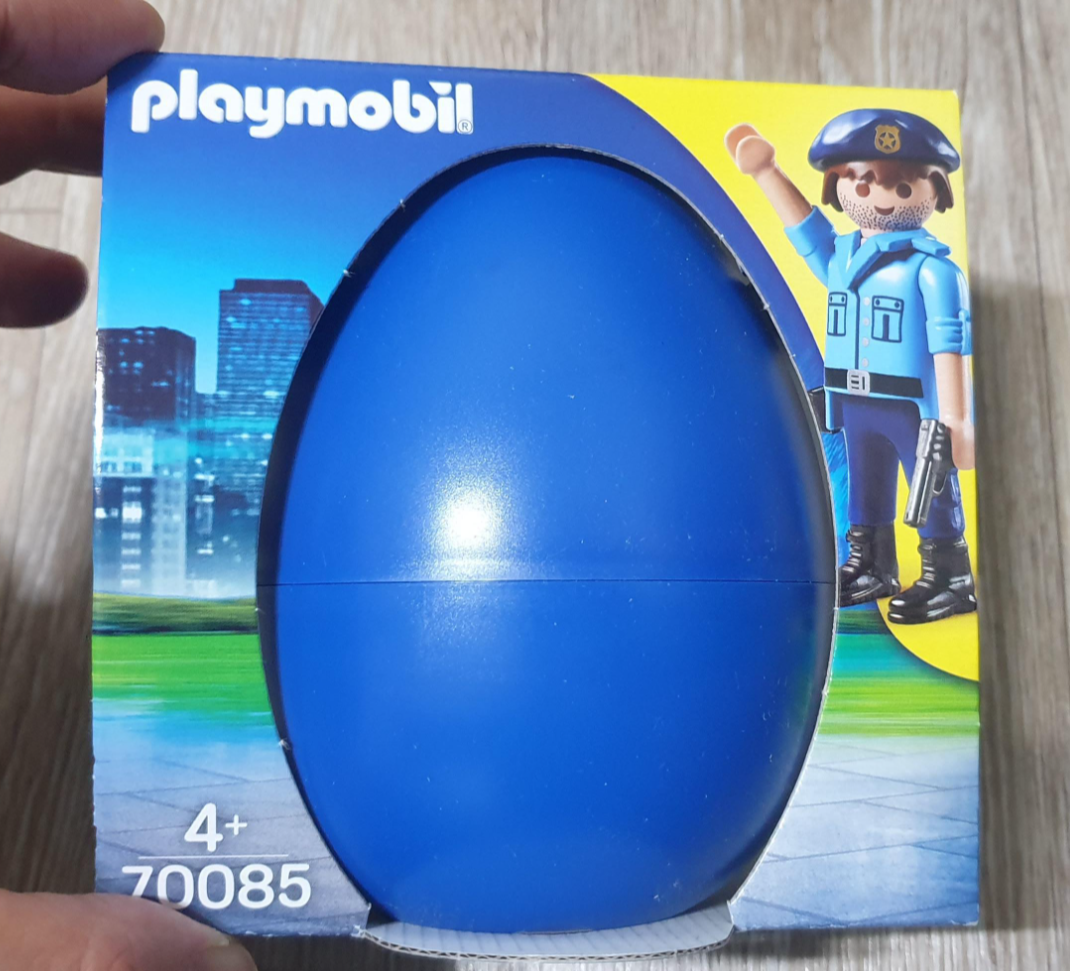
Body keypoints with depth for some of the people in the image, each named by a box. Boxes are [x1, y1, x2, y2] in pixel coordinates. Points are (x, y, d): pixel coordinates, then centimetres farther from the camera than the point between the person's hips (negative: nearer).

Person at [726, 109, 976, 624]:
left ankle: (947, 578, 17)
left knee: (935, 492, 5)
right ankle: (870, 568, 34)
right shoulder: (840, 258, 4)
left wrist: (955, 418, -20)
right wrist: (766, 172, 18)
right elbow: (805, 227, 19)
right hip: (856, 404, 7)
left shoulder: (930, 267, -15)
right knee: (865, 490, 18)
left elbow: (949, 344, -18)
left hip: (915, 404, -7)